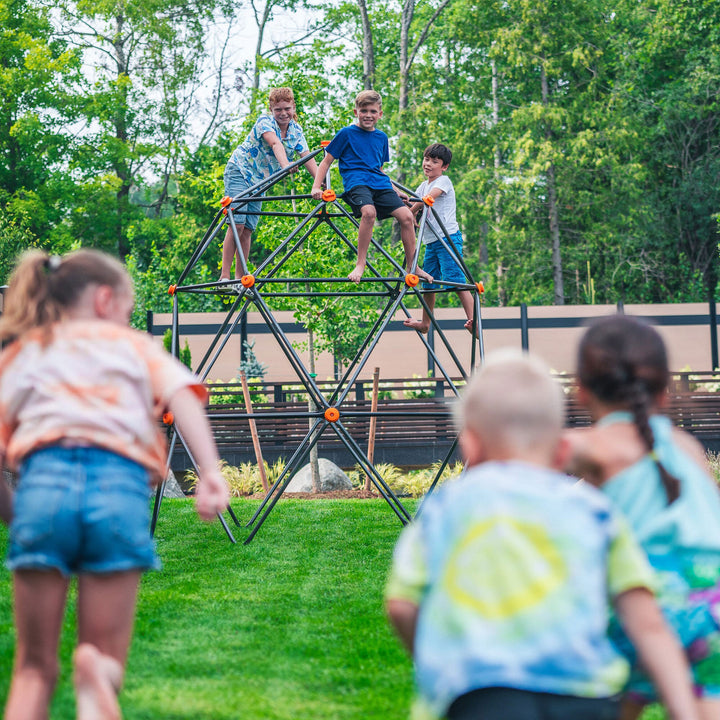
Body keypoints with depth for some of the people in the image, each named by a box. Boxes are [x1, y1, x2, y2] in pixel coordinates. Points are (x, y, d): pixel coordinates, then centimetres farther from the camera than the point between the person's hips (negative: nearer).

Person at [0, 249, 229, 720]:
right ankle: (96, 673, -29)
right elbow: (183, 396, 4)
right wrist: (211, 470, -7)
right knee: (105, 659, 7)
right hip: (120, 485, -1)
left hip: (44, 480, 1)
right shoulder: (134, 344, 23)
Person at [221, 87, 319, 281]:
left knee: (247, 229, 0)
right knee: (237, 224, -16)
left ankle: (240, 278, 4)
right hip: (239, 172, -6)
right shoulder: (265, 122, -18)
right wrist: (285, 165, -56)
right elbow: (276, 144, -38)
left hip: (259, 181, 6)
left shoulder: (296, 131, 1)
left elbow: (307, 157, -10)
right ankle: (224, 276, -16)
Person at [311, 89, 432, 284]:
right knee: (369, 212, -36)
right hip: (356, 182, -5)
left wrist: (394, 191, 21)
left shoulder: (381, 137, 19)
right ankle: (360, 264, -29)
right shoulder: (346, 133, 4)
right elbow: (327, 161, 5)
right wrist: (316, 187, -6)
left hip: (380, 184, 5)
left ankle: (411, 266, -2)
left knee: (406, 216, -14)